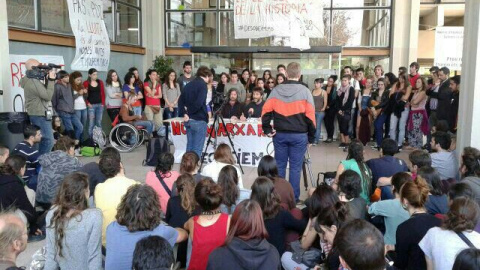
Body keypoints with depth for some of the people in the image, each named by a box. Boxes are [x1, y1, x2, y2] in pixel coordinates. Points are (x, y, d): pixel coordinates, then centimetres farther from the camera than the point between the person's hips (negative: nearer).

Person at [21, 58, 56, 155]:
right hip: (40, 116, -11)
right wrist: (51, 80, -17)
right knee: (48, 141, -10)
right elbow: (48, 96, -21)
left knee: (43, 140, 17)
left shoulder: (31, 80, 14)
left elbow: (44, 91, 14)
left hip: (38, 115, 11)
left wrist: (49, 79, 3)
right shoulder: (33, 82, -19)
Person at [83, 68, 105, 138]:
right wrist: (87, 103, -9)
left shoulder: (100, 82, 8)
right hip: (91, 105, -3)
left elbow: (103, 93, 10)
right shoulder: (86, 83, -3)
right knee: (91, 123, -3)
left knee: (99, 123, 8)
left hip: (100, 105, 4)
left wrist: (103, 103, 3)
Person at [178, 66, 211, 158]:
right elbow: (199, 102, -22)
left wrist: (184, 113, 3)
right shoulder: (202, 85, -10)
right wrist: (190, 111, -7)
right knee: (197, 148, -2)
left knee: (189, 145, 15)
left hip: (188, 120, 8)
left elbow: (180, 100, 10)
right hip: (199, 120, -8)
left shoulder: (190, 84, 13)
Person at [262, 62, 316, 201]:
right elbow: (310, 116, -6)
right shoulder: (304, 91, -6)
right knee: (295, 167, 5)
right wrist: (311, 137, 2)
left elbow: (266, 111, -3)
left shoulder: (276, 90, 1)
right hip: (299, 135, -2)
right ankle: (293, 198, 12)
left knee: (280, 165, 12)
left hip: (279, 134, 3)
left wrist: (267, 129, 5)